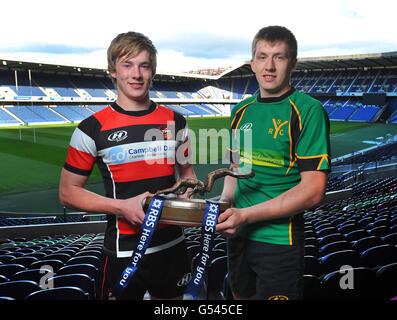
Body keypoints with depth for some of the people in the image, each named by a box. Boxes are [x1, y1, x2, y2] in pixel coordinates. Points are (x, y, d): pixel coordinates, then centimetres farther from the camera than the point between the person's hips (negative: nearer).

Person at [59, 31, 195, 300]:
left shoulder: (175, 122, 3)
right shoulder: (93, 128, -7)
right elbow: (68, 192, -4)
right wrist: (123, 206, -18)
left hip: (173, 247, 4)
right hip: (123, 254, -3)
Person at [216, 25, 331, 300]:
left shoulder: (308, 110, -12)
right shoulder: (241, 111, 7)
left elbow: (313, 190, -18)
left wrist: (247, 215, -21)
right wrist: (224, 204, -2)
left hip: (280, 241, -6)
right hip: (238, 236, 6)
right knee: (242, 296, 21)